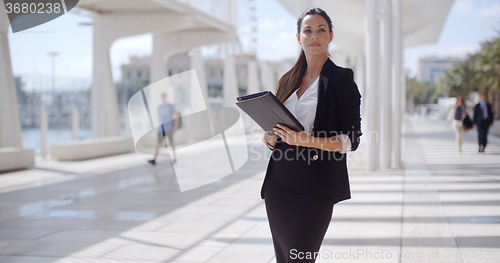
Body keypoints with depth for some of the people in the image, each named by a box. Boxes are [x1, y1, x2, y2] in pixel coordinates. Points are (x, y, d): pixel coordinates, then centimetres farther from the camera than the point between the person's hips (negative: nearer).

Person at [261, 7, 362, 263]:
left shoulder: (341, 79, -1)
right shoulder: (287, 80, 15)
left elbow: (351, 141, -7)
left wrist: (307, 140, -20)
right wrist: (270, 137, -2)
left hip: (315, 184, -5)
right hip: (278, 181, 6)